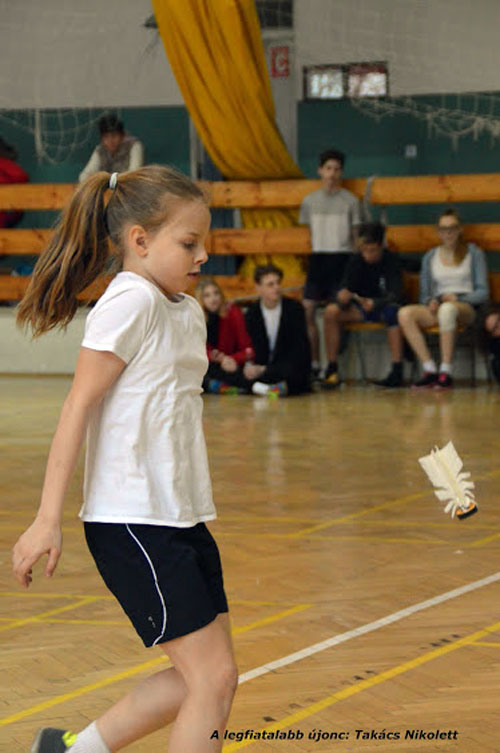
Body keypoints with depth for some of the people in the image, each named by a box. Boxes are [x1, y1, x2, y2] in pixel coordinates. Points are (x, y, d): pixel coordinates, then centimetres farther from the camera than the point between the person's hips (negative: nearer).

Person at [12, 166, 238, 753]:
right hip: (132, 522, -9)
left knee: (203, 677, 12)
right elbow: (78, 406, -15)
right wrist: (48, 518, -18)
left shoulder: (187, 312, 13)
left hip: (182, 518, 9)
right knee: (213, 677, -8)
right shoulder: (131, 302, -13)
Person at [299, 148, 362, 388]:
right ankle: (314, 364, 3)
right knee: (307, 310, -7)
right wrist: (304, 259, 7)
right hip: (317, 258, 3)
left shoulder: (350, 201, 3)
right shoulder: (309, 201, 10)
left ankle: (331, 368, -1)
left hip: (342, 258, -3)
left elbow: (357, 235, 5)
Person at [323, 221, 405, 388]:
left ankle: (397, 372, -40)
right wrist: (342, 298, -34)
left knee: (393, 311, -38)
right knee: (331, 311, -22)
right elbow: (344, 288, -8)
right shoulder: (356, 261, -5)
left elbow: (396, 295, -24)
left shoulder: (391, 260, -14)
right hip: (361, 308, 3)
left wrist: (374, 303, -44)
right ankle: (333, 370, -18)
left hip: (384, 306, -3)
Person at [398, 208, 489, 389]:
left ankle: (445, 372, -44)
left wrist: (458, 298, -13)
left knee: (448, 309, -43)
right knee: (404, 313, -31)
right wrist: (431, 302, -7)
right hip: (436, 308, 3)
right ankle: (430, 370, -36)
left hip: (466, 308, -3)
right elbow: (424, 294, 18)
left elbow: (482, 292, 5)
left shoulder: (474, 253, 11)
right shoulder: (430, 257, 20)